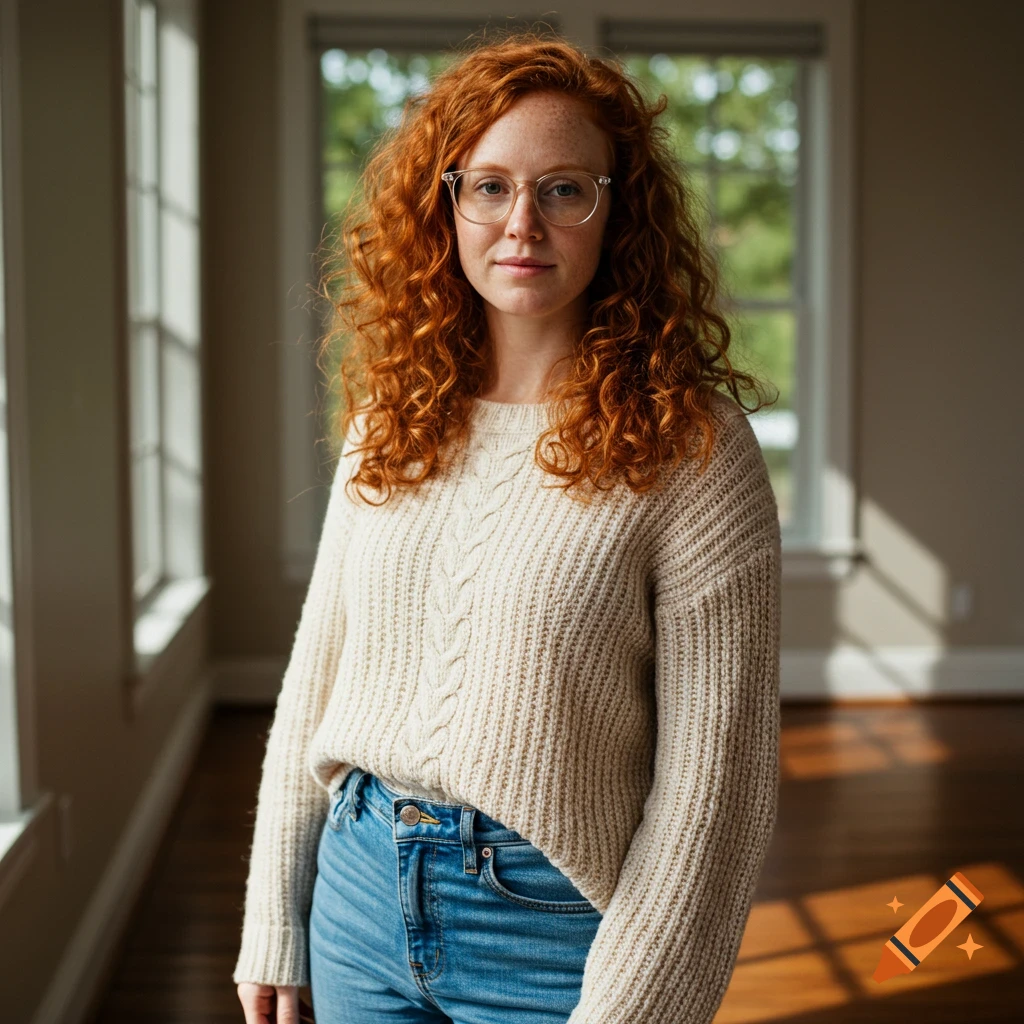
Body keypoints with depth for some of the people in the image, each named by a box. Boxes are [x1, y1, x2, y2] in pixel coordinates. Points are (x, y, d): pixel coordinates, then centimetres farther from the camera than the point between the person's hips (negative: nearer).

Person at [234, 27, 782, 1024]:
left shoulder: (686, 446, -14)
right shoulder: (388, 423, 1)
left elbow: (712, 773, -15)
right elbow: (316, 676, 7)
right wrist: (273, 925, 8)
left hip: (557, 919, -4)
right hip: (364, 892, 5)